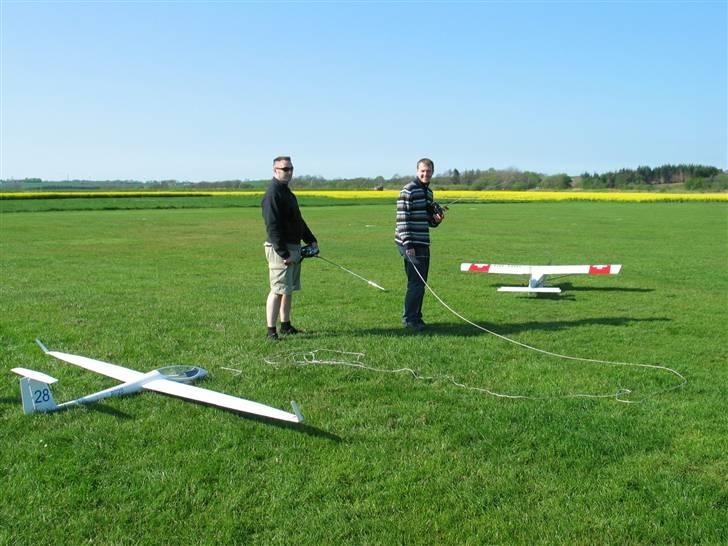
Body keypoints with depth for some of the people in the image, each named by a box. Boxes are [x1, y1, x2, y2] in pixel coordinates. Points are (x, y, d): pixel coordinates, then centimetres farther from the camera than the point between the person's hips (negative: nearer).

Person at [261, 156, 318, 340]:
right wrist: (284, 254, -24)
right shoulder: (272, 194, -15)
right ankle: (271, 330, -5)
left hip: (294, 248, 10)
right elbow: (272, 227, -21)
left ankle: (286, 325, 23)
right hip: (280, 249, -10)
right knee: (278, 290, -9)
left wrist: (311, 240, 20)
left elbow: (298, 221, 26)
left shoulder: (287, 192, 17)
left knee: (289, 289, 14)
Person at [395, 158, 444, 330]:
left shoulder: (428, 192, 16)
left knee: (421, 283, 12)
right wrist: (408, 245, -20)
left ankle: (416, 316, 21)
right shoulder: (408, 191, -10)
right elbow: (402, 219, -15)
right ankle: (409, 319, 3)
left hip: (423, 244, 9)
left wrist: (437, 219, 1)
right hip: (411, 244, -8)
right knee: (416, 282, -6)